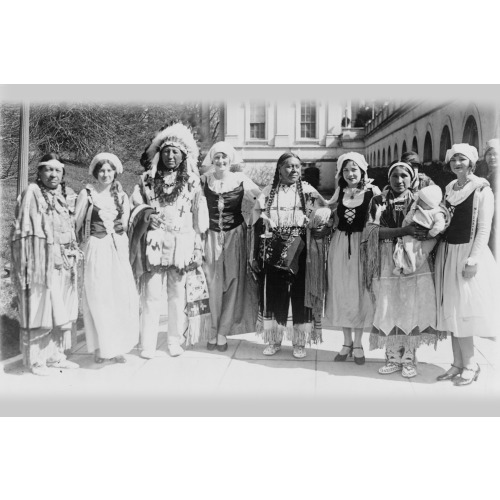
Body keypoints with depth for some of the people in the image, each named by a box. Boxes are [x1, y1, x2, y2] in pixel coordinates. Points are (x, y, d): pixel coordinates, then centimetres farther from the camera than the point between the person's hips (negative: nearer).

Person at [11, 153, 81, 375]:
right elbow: (24, 231, -10)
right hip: (41, 263, -7)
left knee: (60, 310, 10)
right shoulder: (32, 193, -5)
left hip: (62, 264, 7)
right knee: (39, 309, -1)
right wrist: (29, 265, -17)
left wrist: (73, 256, 12)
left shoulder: (61, 196, 16)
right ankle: (35, 360, 9)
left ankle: (55, 355, 20)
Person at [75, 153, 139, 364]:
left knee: (122, 297, -2)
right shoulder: (87, 194, -1)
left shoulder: (121, 195, 9)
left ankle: (117, 346, 11)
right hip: (96, 250, -3)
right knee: (98, 299, 0)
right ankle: (100, 347, 12)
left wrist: (120, 241, 14)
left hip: (119, 250, 3)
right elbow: (76, 224, 4)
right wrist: (78, 247, 4)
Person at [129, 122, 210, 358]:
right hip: (154, 243, 0)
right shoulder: (147, 179, 9)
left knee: (179, 295, 3)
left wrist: (197, 246, 5)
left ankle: (175, 341, 16)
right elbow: (134, 203, 11)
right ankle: (148, 346, 4)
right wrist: (145, 213, -10)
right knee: (152, 296, -3)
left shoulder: (192, 182, 9)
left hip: (182, 245, 0)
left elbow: (199, 217, 10)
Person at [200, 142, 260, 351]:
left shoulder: (241, 180, -3)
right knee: (213, 283, 2)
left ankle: (223, 331, 13)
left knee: (233, 282, 1)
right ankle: (214, 330, 16)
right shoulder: (205, 180, -1)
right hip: (212, 235, 1)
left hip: (235, 235, 0)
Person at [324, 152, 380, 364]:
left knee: (359, 291, 5)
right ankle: (347, 342, 23)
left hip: (362, 244, -4)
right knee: (341, 291, 8)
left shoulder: (372, 191, -7)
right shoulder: (340, 191, 6)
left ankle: (358, 344, 20)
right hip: (340, 244, 4)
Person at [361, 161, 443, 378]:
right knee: (388, 309, 1)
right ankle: (393, 357, 15)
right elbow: (373, 231, -7)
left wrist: (424, 234, -16)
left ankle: (409, 358, 11)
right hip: (387, 261, 0)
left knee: (412, 307, -2)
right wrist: (404, 231, -18)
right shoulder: (379, 202, 5)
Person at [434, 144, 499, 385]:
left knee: (463, 310, -4)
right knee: (451, 311, 7)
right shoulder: (448, 189, 13)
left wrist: (473, 258, -17)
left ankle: (470, 365, 8)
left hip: (468, 252, -6)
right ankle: (458, 363, 16)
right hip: (447, 252, 6)